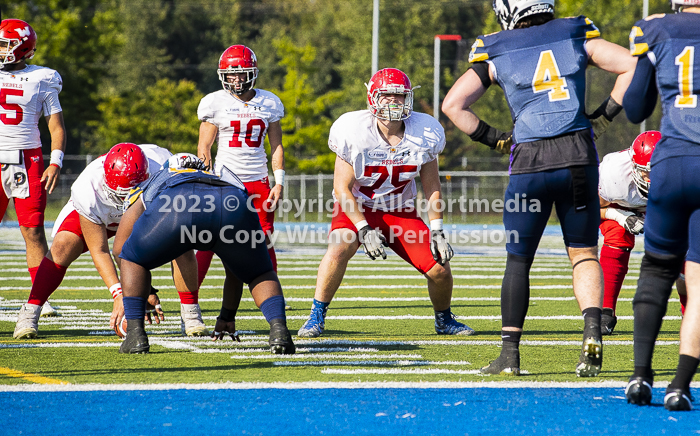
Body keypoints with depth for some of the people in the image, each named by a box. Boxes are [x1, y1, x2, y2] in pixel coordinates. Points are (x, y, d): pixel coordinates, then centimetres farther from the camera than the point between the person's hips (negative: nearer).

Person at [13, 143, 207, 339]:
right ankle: (29, 314, -12)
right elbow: (99, 251, -31)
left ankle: (190, 313, -6)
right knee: (62, 247, -24)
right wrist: (118, 293, -43)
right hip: (99, 214, -1)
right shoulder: (88, 192, -40)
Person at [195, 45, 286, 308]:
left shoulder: (269, 104, 7)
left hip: (258, 182, 2)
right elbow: (204, 147, 2)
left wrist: (279, 182, 3)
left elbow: (276, 145, 12)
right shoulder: (215, 103, -1)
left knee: (264, 245, 0)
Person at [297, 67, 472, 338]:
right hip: (357, 208, -3)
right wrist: (364, 230, -24)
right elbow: (342, 188, -15)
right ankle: (316, 318, -19)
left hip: (401, 211, 3)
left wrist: (436, 231, -6)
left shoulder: (424, 135, -12)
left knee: (439, 269, -7)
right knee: (339, 249, -33)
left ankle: (444, 320, 23)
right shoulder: (354, 132, -20)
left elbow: (431, 186, 1)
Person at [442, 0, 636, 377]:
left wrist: (495, 140, 9)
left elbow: (452, 105, 2)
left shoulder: (495, 55, 6)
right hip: (579, 155, 1)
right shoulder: (577, 38, 9)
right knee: (583, 253, 13)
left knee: (518, 259, 11)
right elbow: (633, 66, 5)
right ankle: (592, 330, -10)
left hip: (530, 161, -1)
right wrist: (604, 117, 9)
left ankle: (510, 352, 8)